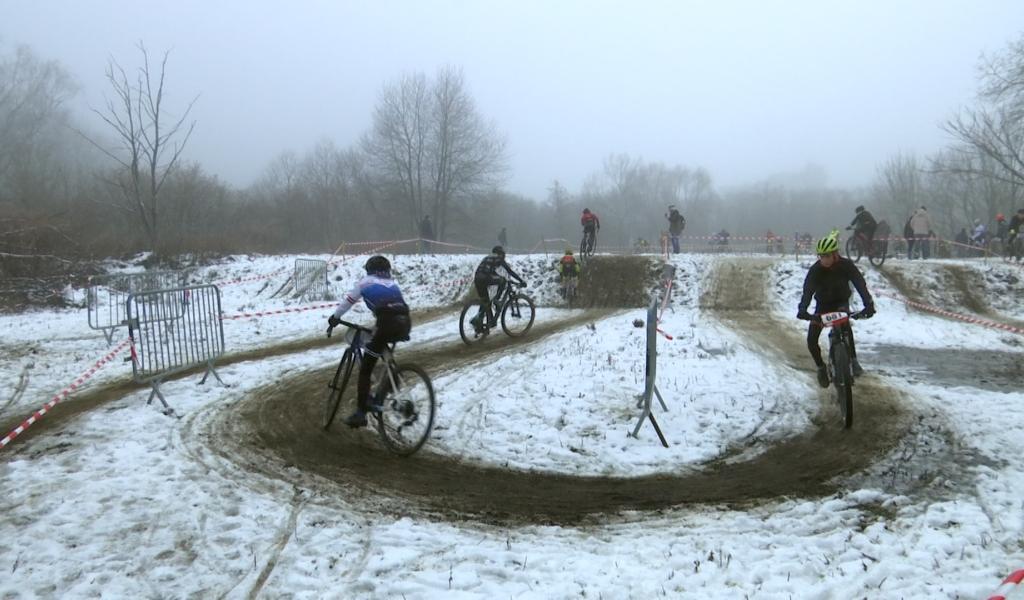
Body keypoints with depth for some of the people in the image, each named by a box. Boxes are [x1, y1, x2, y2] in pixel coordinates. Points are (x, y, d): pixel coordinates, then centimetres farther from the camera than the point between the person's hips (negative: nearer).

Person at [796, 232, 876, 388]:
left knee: (845, 324, -36)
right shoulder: (815, 270, -21)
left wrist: (868, 304, -47)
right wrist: (802, 309, -51)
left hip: (841, 302, -1)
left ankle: (853, 360, -24)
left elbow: (860, 284, -30)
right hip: (822, 305, 1)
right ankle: (821, 367, 12)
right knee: (811, 340, -13)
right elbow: (807, 290, -32)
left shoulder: (846, 265, -21)